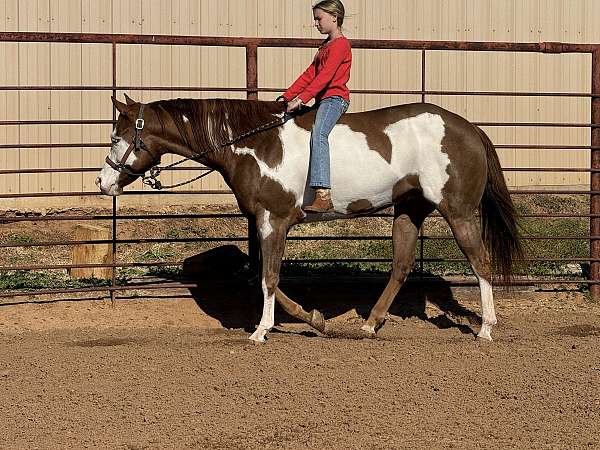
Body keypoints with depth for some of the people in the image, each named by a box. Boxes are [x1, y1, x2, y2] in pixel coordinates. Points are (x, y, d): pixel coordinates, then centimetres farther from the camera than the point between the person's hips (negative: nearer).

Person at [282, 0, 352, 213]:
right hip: (323, 101, 11)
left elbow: (324, 77, -19)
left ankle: (323, 195, -46)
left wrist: (301, 99, -25)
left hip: (334, 98, -11)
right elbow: (309, 75, 22)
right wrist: (287, 97, 13)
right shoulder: (325, 46, 24)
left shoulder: (340, 44, -8)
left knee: (318, 134, -33)